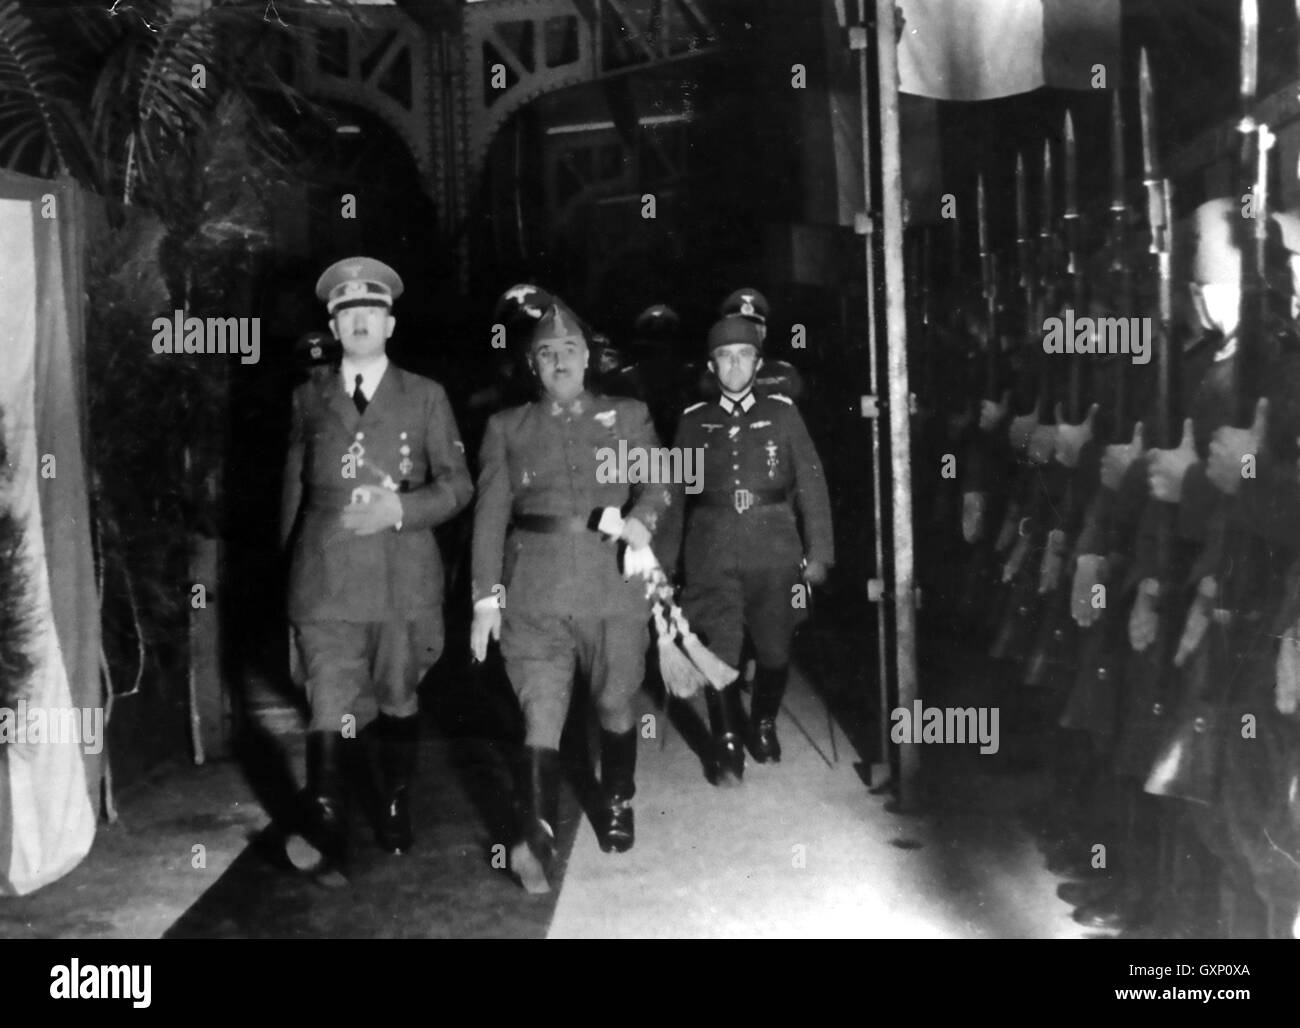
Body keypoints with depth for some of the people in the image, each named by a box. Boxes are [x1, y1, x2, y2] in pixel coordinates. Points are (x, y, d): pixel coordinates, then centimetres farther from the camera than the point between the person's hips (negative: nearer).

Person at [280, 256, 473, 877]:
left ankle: (396, 814, 27)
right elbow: (294, 487, 17)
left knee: (398, 701, 10)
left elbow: (458, 483, 5)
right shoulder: (309, 398, 13)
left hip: (404, 574, 0)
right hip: (326, 574, 0)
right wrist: (291, 562, 13)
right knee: (328, 708, -10)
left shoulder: (425, 397, 9)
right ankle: (323, 833, -12)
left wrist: (400, 508, -12)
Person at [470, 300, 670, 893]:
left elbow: (657, 477, 1)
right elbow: (490, 513, 6)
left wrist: (641, 516, -23)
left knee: (616, 704, 10)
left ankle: (617, 807, 31)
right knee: (540, 711, -9)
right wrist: (486, 597, -2)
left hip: (614, 584, 1)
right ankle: (535, 837, -15)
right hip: (536, 590, -1)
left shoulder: (628, 416, 13)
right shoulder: (506, 427, 12)